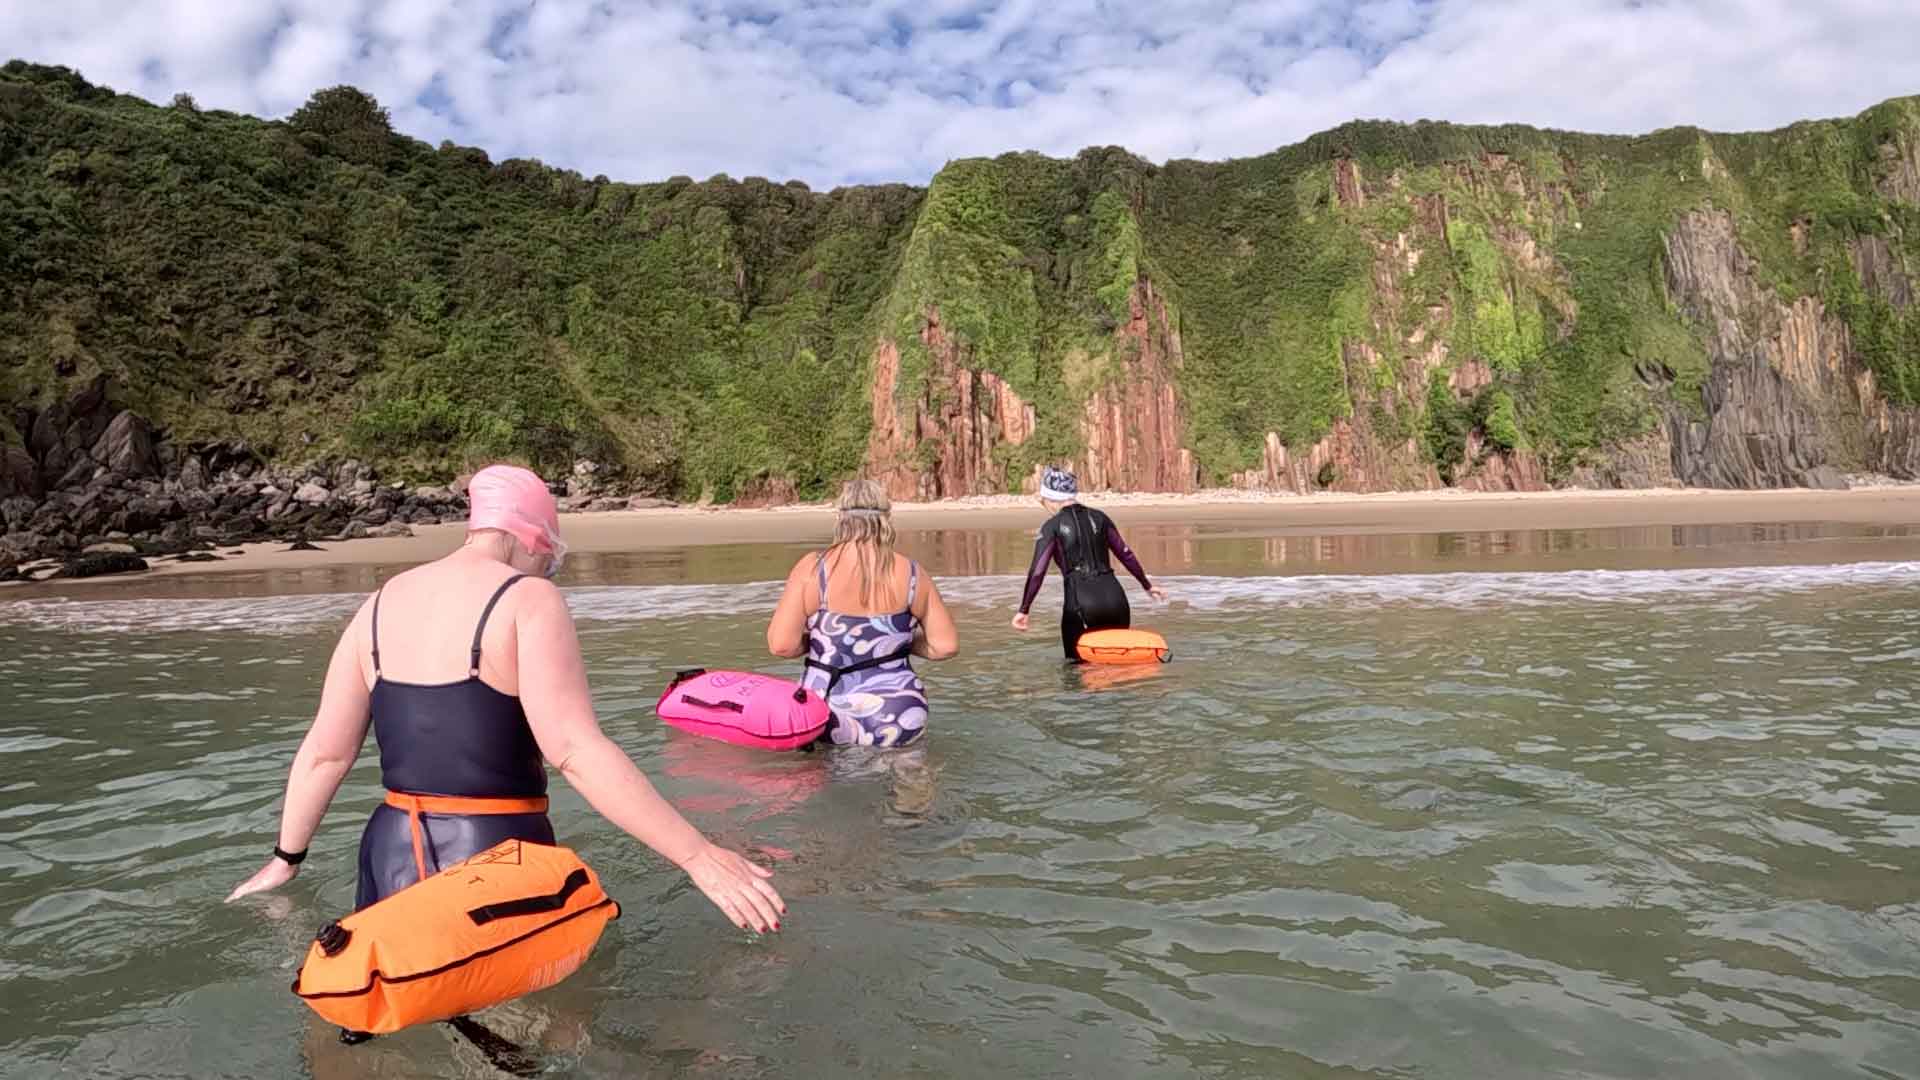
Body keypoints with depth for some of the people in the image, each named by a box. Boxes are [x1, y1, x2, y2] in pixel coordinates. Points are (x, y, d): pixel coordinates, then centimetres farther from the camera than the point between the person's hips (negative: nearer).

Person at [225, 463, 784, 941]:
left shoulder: (381, 603, 9)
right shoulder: (528, 599, -11)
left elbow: (324, 753, 13)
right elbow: (576, 751, -23)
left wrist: (286, 859, 27)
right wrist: (698, 856, -23)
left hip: (391, 854, 7)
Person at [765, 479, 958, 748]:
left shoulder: (813, 568, -7)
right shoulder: (911, 574, -2)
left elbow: (781, 645, -11)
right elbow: (946, 646, 1)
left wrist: (818, 640, 9)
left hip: (828, 721, 1)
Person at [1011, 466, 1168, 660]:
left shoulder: (1052, 527, 1)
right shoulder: (1099, 517, 13)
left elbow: (1037, 571, -7)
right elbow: (1126, 554, 18)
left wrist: (1023, 610, -5)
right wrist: (1147, 586, 29)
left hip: (1081, 601, -3)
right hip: (1115, 597, 3)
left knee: (1076, 662, 14)